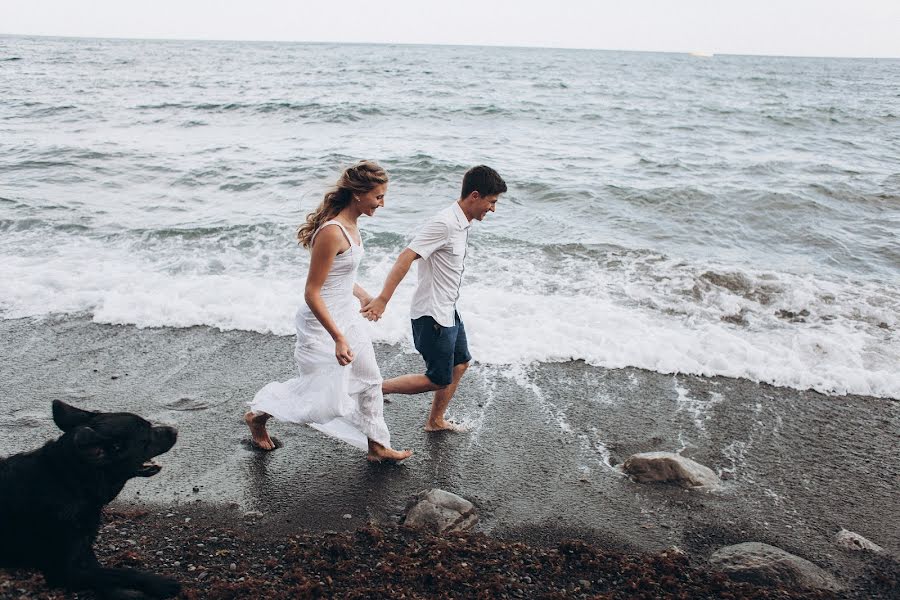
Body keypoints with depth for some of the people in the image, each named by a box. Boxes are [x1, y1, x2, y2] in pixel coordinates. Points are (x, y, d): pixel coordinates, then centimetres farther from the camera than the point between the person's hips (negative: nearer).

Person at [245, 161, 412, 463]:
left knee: (370, 381, 17)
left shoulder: (350, 224, 2)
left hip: (347, 317, 9)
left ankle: (377, 446, 32)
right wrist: (338, 338, -28)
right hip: (323, 322, -9)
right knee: (321, 397, 7)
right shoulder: (332, 232, -27)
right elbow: (312, 293, -26)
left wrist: (365, 298, 30)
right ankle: (257, 415, 31)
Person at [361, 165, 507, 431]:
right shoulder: (445, 223, -24)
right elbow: (406, 257, -31)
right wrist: (382, 300, -37)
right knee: (438, 379, 0)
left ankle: (436, 421, 35)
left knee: (461, 362, 20)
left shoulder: (462, 224, 7)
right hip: (432, 315, -10)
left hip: (447, 311, 10)